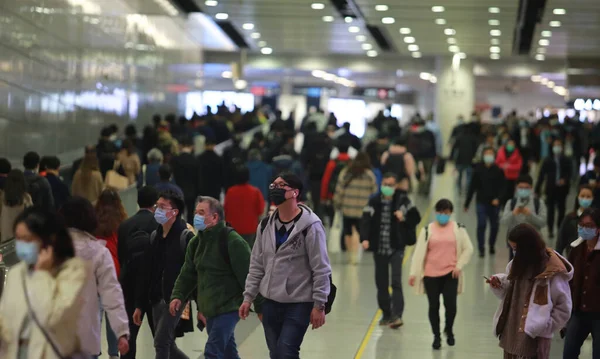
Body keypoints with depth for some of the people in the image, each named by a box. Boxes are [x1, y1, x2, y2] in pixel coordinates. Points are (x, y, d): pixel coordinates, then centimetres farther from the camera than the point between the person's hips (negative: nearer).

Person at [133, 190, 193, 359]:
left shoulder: (186, 237, -9)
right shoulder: (154, 236, 11)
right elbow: (145, 272, 13)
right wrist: (139, 305, 13)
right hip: (156, 299, 7)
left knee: (161, 342, -11)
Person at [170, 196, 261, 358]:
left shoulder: (232, 240, -14)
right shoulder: (197, 242, 11)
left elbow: (248, 275, -16)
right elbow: (188, 273, 14)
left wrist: (259, 306, -16)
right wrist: (178, 296, -2)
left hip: (228, 307, -8)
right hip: (209, 308, 8)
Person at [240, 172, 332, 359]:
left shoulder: (310, 226, -12)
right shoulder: (266, 226, 7)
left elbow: (321, 269, -12)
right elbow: (257, 265, 13)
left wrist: (319, 305, -13)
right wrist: (248, 297, 8)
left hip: (299, 303, -6)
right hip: (270, 302, 6)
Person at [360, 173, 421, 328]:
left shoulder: (402, 201, -1)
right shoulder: (374, 202, 0)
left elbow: (416, 218, 6)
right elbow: (365, 220, -10)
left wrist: (404, 217, -15)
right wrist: (364, 238, -27)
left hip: (396, 247, -2)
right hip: (379, 247, 3)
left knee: (396, 282, -13)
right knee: (381, 283, 10)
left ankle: (397, 315, -16)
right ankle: (386, 314, 24)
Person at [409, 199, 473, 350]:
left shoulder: (458, 229, 3)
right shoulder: (427, 230, 2)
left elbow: (468, 249, 8)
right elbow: (419, 251, 0)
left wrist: (459, 265, -3)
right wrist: (413, 273, -4)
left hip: (450, 274, 0)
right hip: (431, 274, 1)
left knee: (450, 304, -9)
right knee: (434, 306, 5)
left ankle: (449, 330, 20)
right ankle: (436, 336, 22)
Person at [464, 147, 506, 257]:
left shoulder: (498, 171, -3)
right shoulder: (478, 169, -1)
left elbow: (502, 187, -3)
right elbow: (472, 186, 3)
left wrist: (498, 198, -21)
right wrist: (467, 203, 5)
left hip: (494, 202, 1)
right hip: (481, 202, -1)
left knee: (494, 225, 10)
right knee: (481, 225, -9)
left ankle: (492, 245, 32)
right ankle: (481, 249, -3)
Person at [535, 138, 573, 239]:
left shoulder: (566, 161, 4)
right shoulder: (547, 160, 3)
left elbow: (569, 173, -3)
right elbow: (542, 174, 2)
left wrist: (565, 180, -24)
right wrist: (538, 188, 0)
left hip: (562, 188, 0)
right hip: (551, 188, 0)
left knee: (561, 210, 4)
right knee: (550, 210, 2)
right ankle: (550, 230, 7)